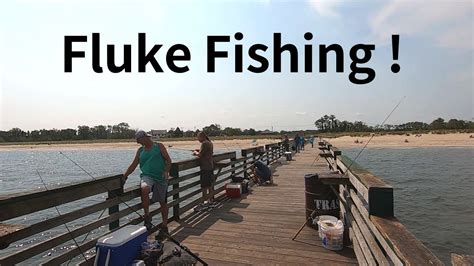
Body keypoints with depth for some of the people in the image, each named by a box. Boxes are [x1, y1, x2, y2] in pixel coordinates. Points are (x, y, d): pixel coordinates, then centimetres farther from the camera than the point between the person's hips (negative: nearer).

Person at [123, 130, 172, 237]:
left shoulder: (159, 146, 3)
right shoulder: (140, 150, 13)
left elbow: (168, 160, -2)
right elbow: (133, 165, 13)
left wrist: (166, 171, -17)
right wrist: (124, 176, 3)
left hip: (160, 178, -2)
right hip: (147, 176, 2)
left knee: (163, 202, 5)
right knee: (144, 189, -33)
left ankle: (164, 226, 21)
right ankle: (147, 216, -16)